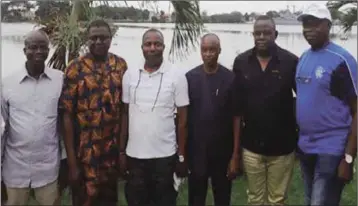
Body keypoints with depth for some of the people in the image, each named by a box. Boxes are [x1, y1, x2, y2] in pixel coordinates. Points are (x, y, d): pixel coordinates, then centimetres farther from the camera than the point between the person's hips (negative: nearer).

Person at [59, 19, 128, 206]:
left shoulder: (121, 65, 2)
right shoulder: (75, 68, -9)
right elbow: (67, 115, -10)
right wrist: (71, 161, -13)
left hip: (114, 149, 3)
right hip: (85, 151, -3)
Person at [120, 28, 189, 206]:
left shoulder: (177, 76, -6)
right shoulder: (129, 75, 2)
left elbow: (182, 119, -2)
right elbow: (124, 115, 7)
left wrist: (181, 155, -3)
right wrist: (122, 151, 5)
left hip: (165, 155, -2)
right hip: (134, 154, 2)